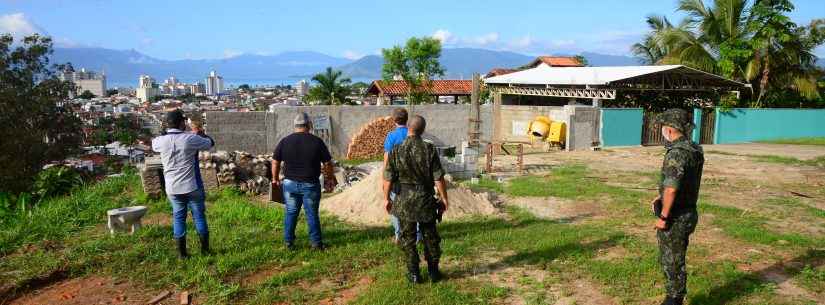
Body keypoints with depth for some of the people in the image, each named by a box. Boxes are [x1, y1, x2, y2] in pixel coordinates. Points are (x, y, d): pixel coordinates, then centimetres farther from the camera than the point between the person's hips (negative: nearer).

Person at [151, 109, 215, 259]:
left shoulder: (161, 141, -7)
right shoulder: (191, 139, -15)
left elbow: (153, 144, 18)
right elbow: (210, 143, 1)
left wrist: (168, 133, 23)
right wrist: (200, 133, 19)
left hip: (173, 188, 3)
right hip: (192, 186, -2)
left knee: (178, 217, 13)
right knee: (199, 216, 11)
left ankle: (182, 253, 17)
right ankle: (205, 249, 19)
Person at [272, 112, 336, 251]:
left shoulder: (285, 141, -1)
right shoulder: (317, 141, -8)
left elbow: (275, 162, 5)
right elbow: (328, 163, -4)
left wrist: (275, 179, 18)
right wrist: (330, 179, 10)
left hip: (290, 183, 2)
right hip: (310, 184, -2)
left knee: (291, 213, 12)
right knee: (312, 214, 6)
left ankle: (288, 243, 18)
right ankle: (316, 243, 12)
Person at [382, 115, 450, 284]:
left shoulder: (396, 151, -8)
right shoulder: (429, 149, -10)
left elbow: (388, 179, -5)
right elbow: (438, 178, -9)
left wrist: (386, 198, 8)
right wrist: (444, 197, 2)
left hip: (404, 201, 0)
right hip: (426, 200, 0)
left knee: (408, 238, 10)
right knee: (430, 236, 14)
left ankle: (414, 274, 14)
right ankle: (433, 271, 22)